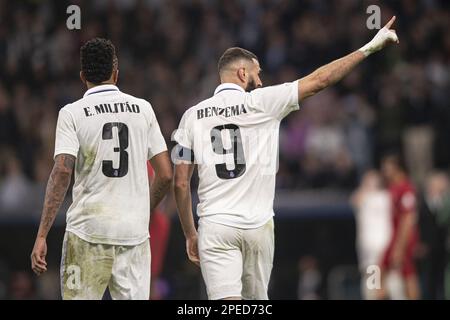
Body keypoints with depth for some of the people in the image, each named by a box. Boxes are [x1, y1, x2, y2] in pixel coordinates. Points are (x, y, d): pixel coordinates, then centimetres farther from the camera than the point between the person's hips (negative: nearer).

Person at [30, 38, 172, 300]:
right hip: (134, 231, 2)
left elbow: (62, 172, -12)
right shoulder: (143, 109, 8)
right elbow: (166, 175, 7)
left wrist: (42, 236, -12)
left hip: (88, 230, -2)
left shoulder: (72, 113, -1)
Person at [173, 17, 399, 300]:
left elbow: (181, 183, 5)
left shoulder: (193, 116, 5)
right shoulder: (261, 102, -1)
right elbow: (319, 80, 1)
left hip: (216, 226, 0)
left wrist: (190, 234, 15)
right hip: (257, 224, 0)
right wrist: (370, 48, 8)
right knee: (256, 299, 14)